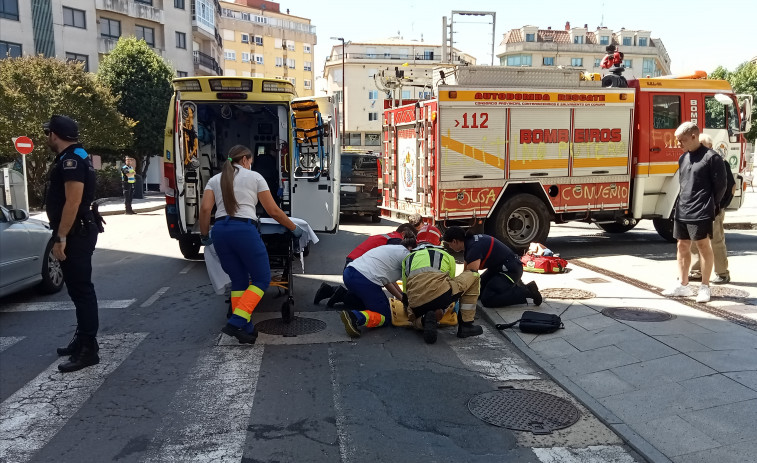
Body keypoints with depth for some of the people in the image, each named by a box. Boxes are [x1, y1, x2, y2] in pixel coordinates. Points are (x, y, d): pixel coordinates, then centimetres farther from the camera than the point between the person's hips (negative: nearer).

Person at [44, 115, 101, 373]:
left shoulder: (71, 159, -17)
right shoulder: (72, 157, 17)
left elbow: (73, 201, -24)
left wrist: (60, 238, -24)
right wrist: (62, 235, 22)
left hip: (75, 235, -11)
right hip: (76, 233, 11)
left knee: (81, 289, -8)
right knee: (78, 288, 16)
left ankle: (88, 350, -5)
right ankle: (82, 340, 26)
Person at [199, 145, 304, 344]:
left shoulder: (215, 179, 19)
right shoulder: (254, 177, 10)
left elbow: (205, 209, 4)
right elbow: (273, 211, 8)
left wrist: (204, 234, 18)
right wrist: (294, 228, 19)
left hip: (220, 230, 5)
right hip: (244, 230, -5)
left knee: (239, 281, 15)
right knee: (262, 279, 6)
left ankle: (245, 329, 11)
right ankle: (236, 323, -10)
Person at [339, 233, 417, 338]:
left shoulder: (392, 248, 28)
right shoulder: (406, 254, 4)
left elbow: (387, 280, 29)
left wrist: (402, 298, 28)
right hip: (364, 280, -9)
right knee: (384, 316, 5)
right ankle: (355, 317, -23)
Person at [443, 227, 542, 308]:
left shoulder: (474, 247, -26)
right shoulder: (470, 242, 5)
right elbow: (466, 271, 13)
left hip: (511, 270, -10)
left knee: (487, 299, -20)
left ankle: (527, 291, -10)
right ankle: (514, 285, 18)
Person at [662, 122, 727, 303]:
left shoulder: (712, 157, -9)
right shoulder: (683, 158, 13)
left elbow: (720, 185, -7)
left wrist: (711, 206, -2)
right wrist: (681, 204, 10)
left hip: (700, 212, -7)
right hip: (682, 211, 7)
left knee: (703, 245, 0)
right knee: (682, 246, 10)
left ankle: (705, 287, 9)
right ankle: (683, 286, 18)